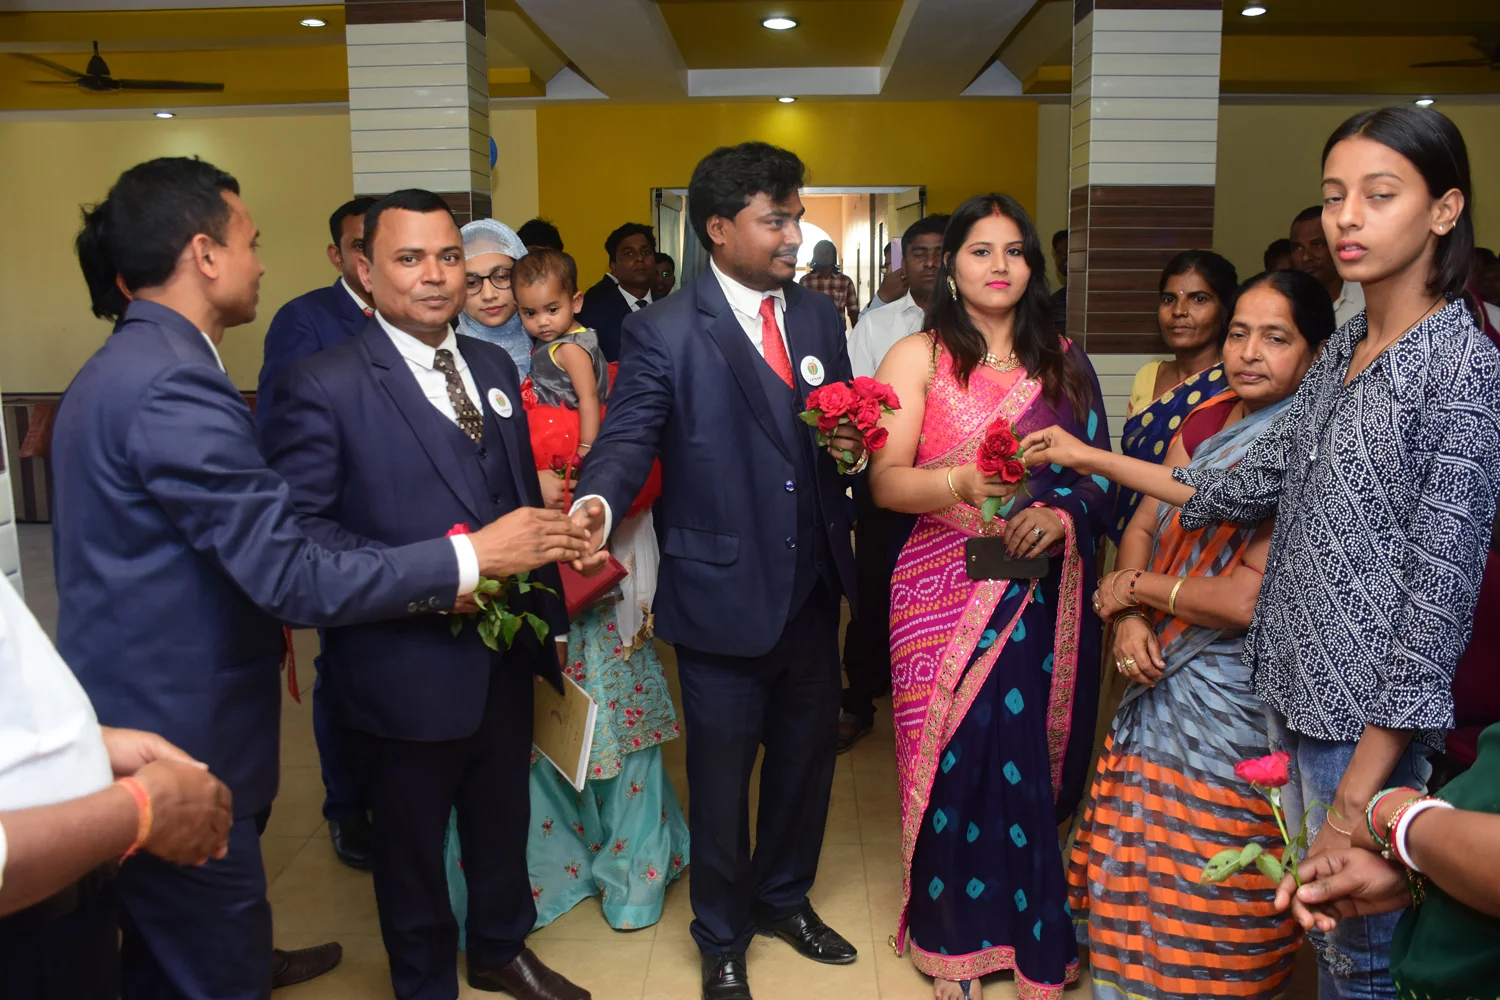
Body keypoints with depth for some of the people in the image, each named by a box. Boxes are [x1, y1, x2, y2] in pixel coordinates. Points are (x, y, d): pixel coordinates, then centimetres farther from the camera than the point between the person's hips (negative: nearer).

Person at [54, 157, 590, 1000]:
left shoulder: (122, 366, 9)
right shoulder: (174, 385, -24)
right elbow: (296, 579, -27)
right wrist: (468, 559, -19)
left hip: (129, 716, 10)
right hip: (176, 740, -10)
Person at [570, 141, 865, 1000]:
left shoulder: (819, 317, 6)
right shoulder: (663, 333, -11)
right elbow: (627, 440, -16)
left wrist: (853, 444, -10)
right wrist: (598, 503, -37)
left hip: (813, 588, 6)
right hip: (724, 596, -5)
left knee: (808, 756, 21)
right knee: (721, 777, 12)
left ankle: (784, 898, 47)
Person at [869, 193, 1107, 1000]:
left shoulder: (1065, 361, 11)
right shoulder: (918, 357, 2)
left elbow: (1099, 474, 9)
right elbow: (885, 480, -8)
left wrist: (1059, 515, -12)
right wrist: (962, 483, -25)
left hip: (1045, 594, 2)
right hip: (946, 592, -2)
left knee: (1033, 761, 4)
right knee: (957, 757, 1)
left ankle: (1035, 933, 26)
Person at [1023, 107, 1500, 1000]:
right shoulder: (1343, 348, 9)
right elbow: (1261, 484, 14)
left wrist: (1361, 790, -18)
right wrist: (1094, 459, 11)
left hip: (1368, 720, -7)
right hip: (1292, 688, 7)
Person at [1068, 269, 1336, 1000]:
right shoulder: (1206, 421, 5)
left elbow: (1251, 598, -23)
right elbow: (1141, 527, 7)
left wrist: (1132, 588, -11)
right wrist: (1128, 621, -10)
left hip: (1237, 701, -6)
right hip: (1160, 679, 7)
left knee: (1207, 889, 8)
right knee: (1135, 851, 18)